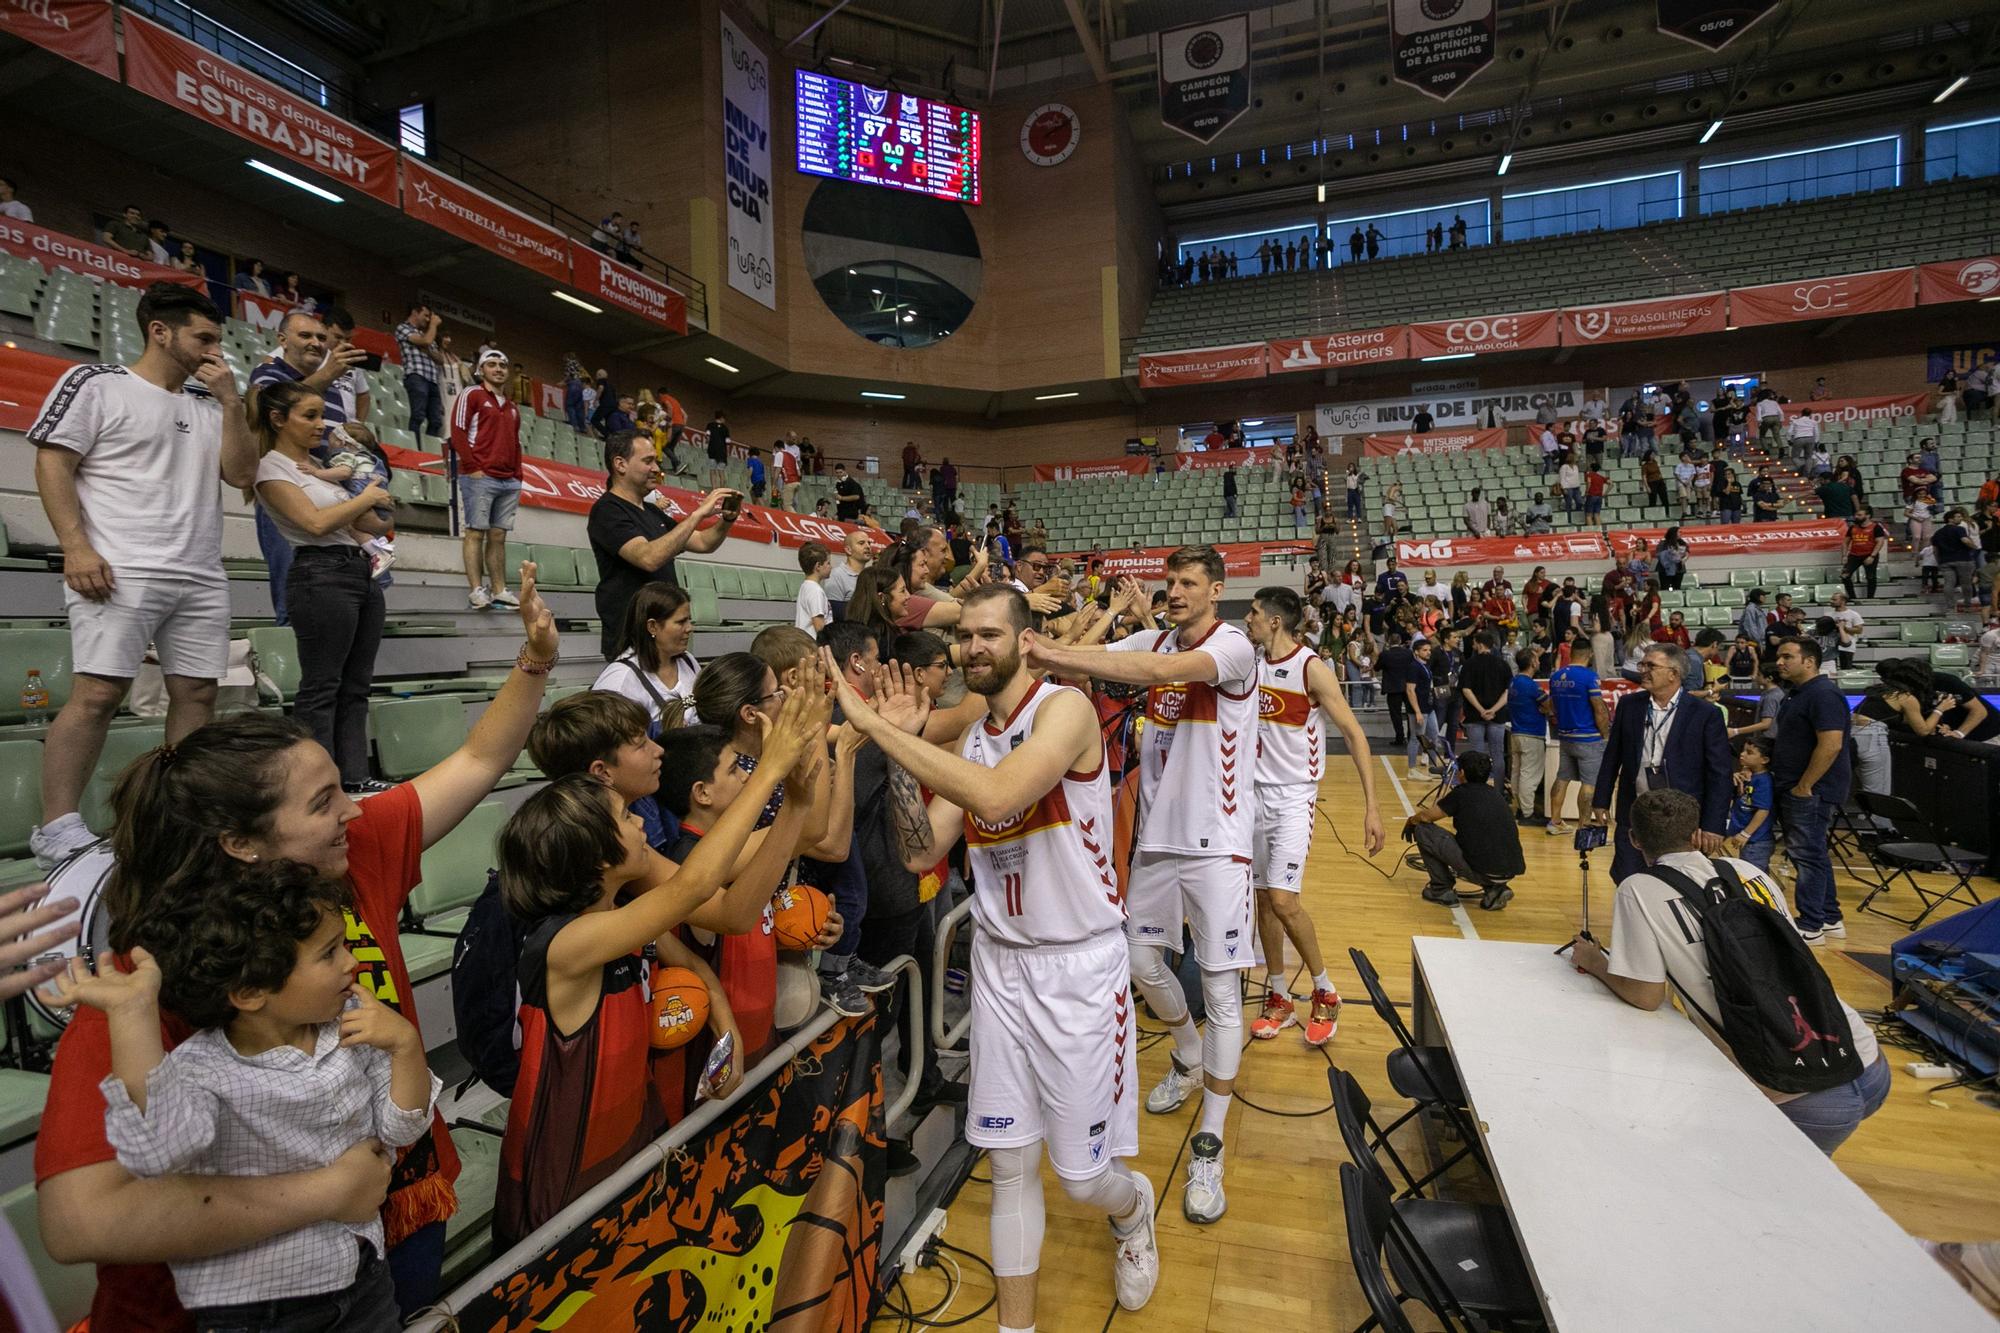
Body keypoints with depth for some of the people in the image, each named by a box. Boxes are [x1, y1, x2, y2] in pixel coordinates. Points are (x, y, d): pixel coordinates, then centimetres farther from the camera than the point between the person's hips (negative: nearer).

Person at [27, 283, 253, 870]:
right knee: (97, 693, -10)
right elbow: (52, 466, -2)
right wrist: (76, 548, -13)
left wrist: (231, 401, 2)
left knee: (197, 692, 4)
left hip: (202, 578, 5)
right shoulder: (95, 383, 3)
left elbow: (242, 474, 9)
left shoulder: (207, 404, 18)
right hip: (121, 573, -5)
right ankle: (57, 826, -2)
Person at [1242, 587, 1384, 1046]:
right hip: (1256, 792, 6)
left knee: (1283, 899, -13)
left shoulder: (1312, 669, -13)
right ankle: (1279, 999, 23)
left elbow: (1353, 734, -12)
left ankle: (1325, 993, 11)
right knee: (1263, 898, 9)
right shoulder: (1251, 663, 4)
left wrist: (1371, 806, -16)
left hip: (1294, 796, -5)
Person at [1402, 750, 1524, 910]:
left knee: (1422, 830, 6)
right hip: (1512, 872, 7)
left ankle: (1442, 891, 11)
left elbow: (1426, 816, 5)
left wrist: (1411, 821, 28)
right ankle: (1496, 890, 15)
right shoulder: (1497, 794, 17)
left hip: (1481, 869, -7)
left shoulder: (1461, 793, -1)